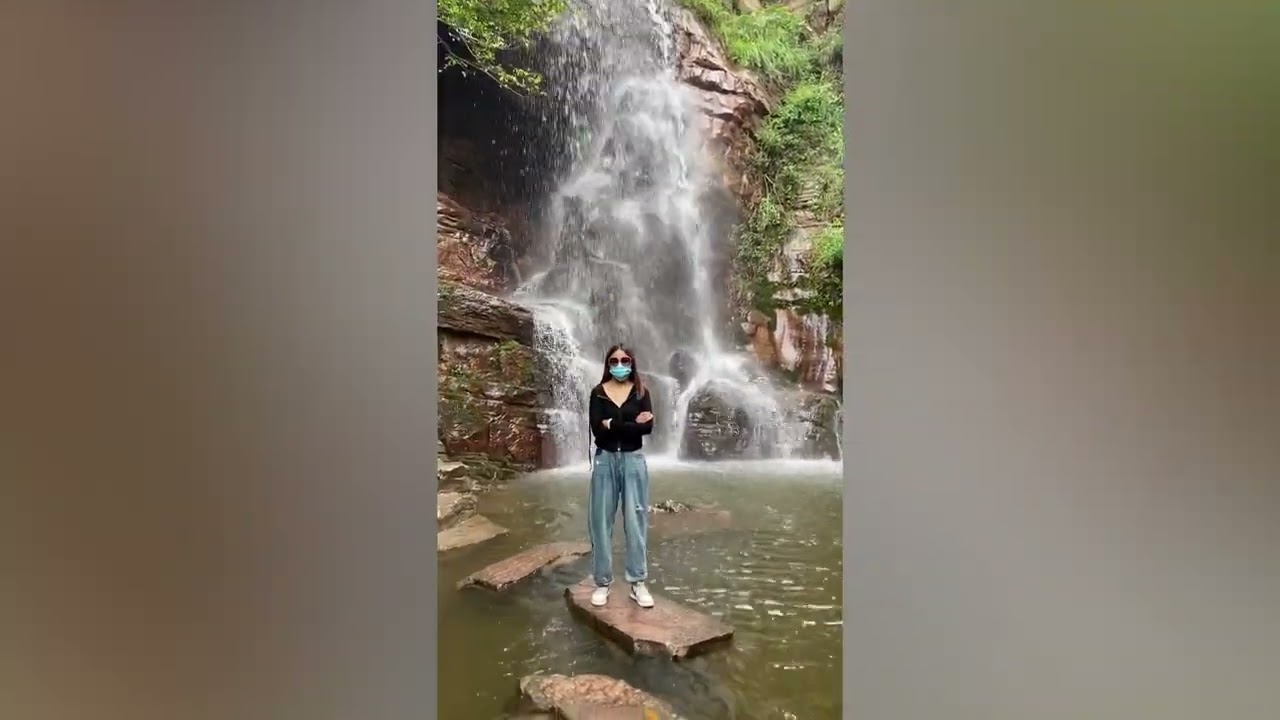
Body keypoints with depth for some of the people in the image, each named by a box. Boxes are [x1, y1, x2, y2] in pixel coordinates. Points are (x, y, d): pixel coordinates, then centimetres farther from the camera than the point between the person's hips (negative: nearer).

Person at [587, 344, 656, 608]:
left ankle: (638, 583, 11)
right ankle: (602, 582, 14)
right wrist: (632, 423, -13)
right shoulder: (598, 393, 2)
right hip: (605, 460, 0)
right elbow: (597, 429, -12)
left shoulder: (641, 392, 3)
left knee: (636, 521, 3)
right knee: (600, 522, 3)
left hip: (633, 460, 0)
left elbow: (648, 427, -12)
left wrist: (612, 424, -13)